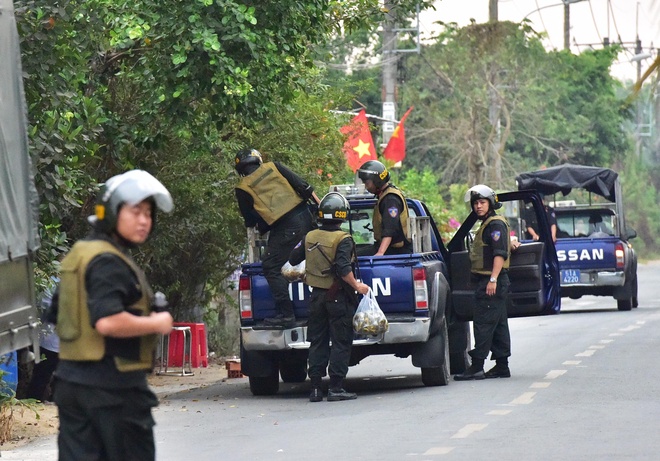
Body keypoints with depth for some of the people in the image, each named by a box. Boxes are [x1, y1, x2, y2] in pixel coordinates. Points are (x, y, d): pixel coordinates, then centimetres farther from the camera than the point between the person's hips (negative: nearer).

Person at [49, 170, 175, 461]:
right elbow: (108, 321, -28)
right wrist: (157, 324, -14)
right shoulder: (108, 262, -16)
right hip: (113, 385, -9)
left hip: (71, 379, 9)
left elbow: (59, 317, 23)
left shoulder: (78, 255, 15)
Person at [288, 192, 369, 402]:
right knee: (341, 342, -1)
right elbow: (343, 268, -23)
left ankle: (316, 387, 9)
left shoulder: (310, 237, 4)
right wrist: (357, 286, -13)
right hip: (338, 296, -5)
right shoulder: (343, 239, -14)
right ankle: (336, 387, -5)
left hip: (316, 296, 5)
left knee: (318, 341, 11)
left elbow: (293, 260, 12)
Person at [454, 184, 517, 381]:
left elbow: (500, 254, -20)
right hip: (487, 281, 11)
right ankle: (502, 365, 15)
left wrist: (493, 279, -26)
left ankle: (477, 366, -15)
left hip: (491, 282, -11)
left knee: (483, 323, -12)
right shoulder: (487, 225, 21)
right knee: (498, 324, 11)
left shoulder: (496, 224, -11)